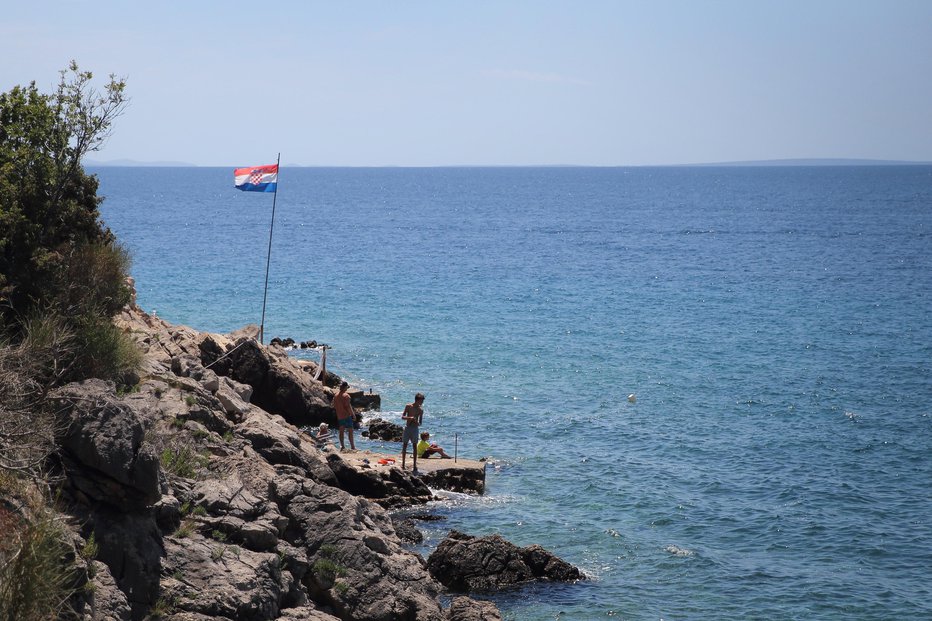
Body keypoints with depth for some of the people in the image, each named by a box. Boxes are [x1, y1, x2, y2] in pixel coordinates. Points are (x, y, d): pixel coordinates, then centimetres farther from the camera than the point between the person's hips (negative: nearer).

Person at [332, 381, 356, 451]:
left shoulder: (336, 396, 5)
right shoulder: (346, 395, -17)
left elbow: (334, 406, 11)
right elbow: (348, 406, -19)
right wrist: (353, 414, -10)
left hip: (339, 416, 7)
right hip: (347, 416, -7)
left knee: (341, 431, 12)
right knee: (350, 431, 0)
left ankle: (342, 446, 15)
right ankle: (352, 447, 1)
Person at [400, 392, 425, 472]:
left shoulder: (420, 410, 2)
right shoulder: (408, 406, -4)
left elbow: (420, 422, 8)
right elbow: (402, 417, -5)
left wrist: (418, 423, -16)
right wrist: (410, 418, -23)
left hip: (415, 428, 1)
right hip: (407, 427, -1)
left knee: (414, 446, -1)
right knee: (404, 445, 2)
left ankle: (415, 465, 1)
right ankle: (403, 463, 10)